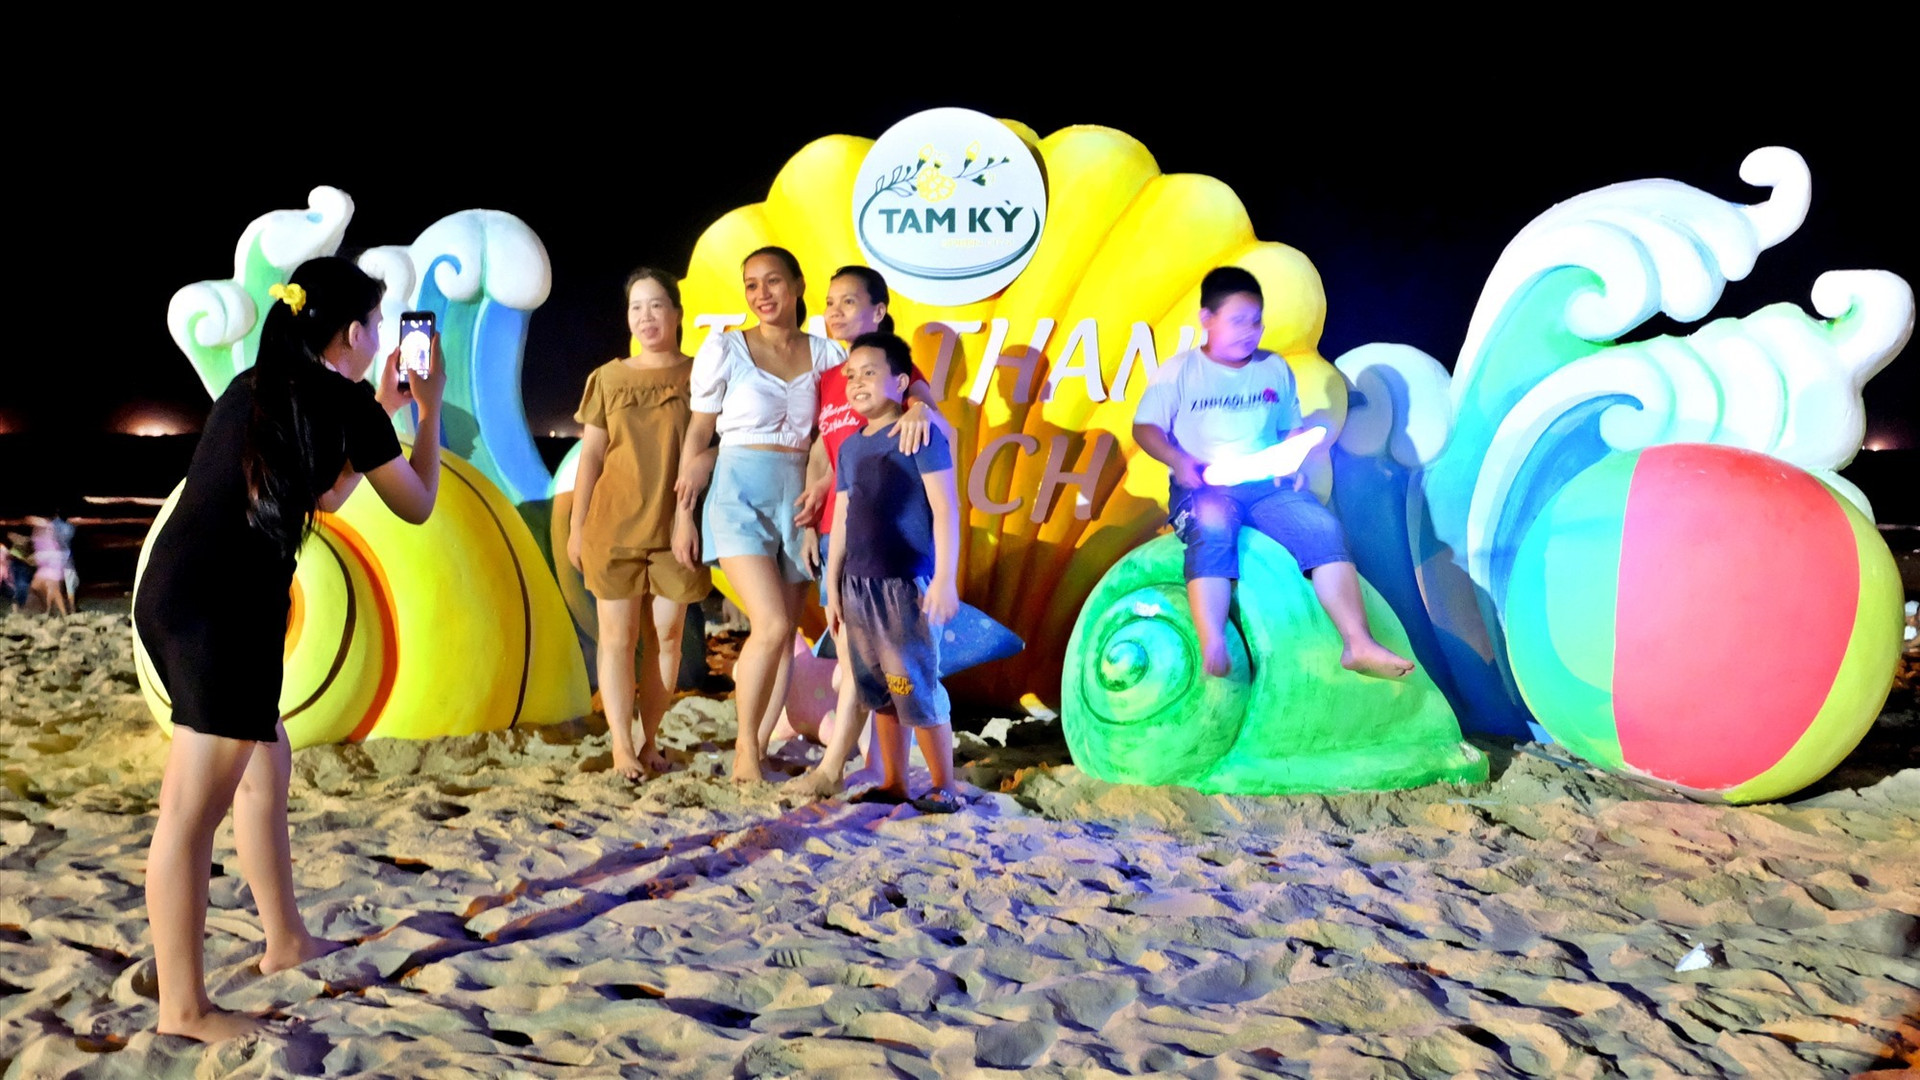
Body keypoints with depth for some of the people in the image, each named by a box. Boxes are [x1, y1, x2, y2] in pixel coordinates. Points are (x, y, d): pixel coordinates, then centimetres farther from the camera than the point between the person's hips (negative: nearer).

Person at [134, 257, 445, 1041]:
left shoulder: (257, 386, 20)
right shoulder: (344, 400, -2)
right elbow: (417, 506, 11)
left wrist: (382, 412, 33)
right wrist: (429, 408, 23)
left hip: (172, 594, 9)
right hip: (221, 609, -9)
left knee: (267, 765, 21)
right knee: (192, 810, -2)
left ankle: (287, 941, 33)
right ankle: (184, 1009, 8)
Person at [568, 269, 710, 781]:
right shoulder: (608, 378, 6)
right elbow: (590, 456, 6)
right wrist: (577, 526, 4)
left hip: (674, 528, 0)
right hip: (614, 525, 1)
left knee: (665, 636, 4)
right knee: (618, 635, 1)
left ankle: (650, 742, 15)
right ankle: (622, 745, 7)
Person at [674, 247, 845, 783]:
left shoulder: (824, 354, 8)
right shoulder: (725, 349, 1)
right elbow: (698, 435, 2)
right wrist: (683, 513, 1)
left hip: (796, 497, 4)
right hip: (739, 494, -4)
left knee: (785, 636, 3)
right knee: (771, 625, -17)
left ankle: (757, 752, 14)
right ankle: (744, 746, 0)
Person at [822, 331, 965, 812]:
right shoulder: (850, 447, 15)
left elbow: (945, 509, -11)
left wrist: (945, 579, -17)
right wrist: (832, 586, 17)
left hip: (906, 583, -7)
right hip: (858, 584, 7)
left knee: (918, 688, -5)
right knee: (879, 692, 11)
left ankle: (944, 787, 7)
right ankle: (892, 784, 20)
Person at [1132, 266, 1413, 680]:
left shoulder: (1276, 369, 18)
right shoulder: (1180, 371, 6)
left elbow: (1292, 429, 20)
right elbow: (1144, 427, 2)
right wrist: (1179, 460, -17)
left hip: (1269, 485, 4)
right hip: (1205, 486, -4)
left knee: (1323, 526, -23)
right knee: (1212, 529, -38)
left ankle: (1358, 643, -25)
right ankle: (1213, 654, -46)